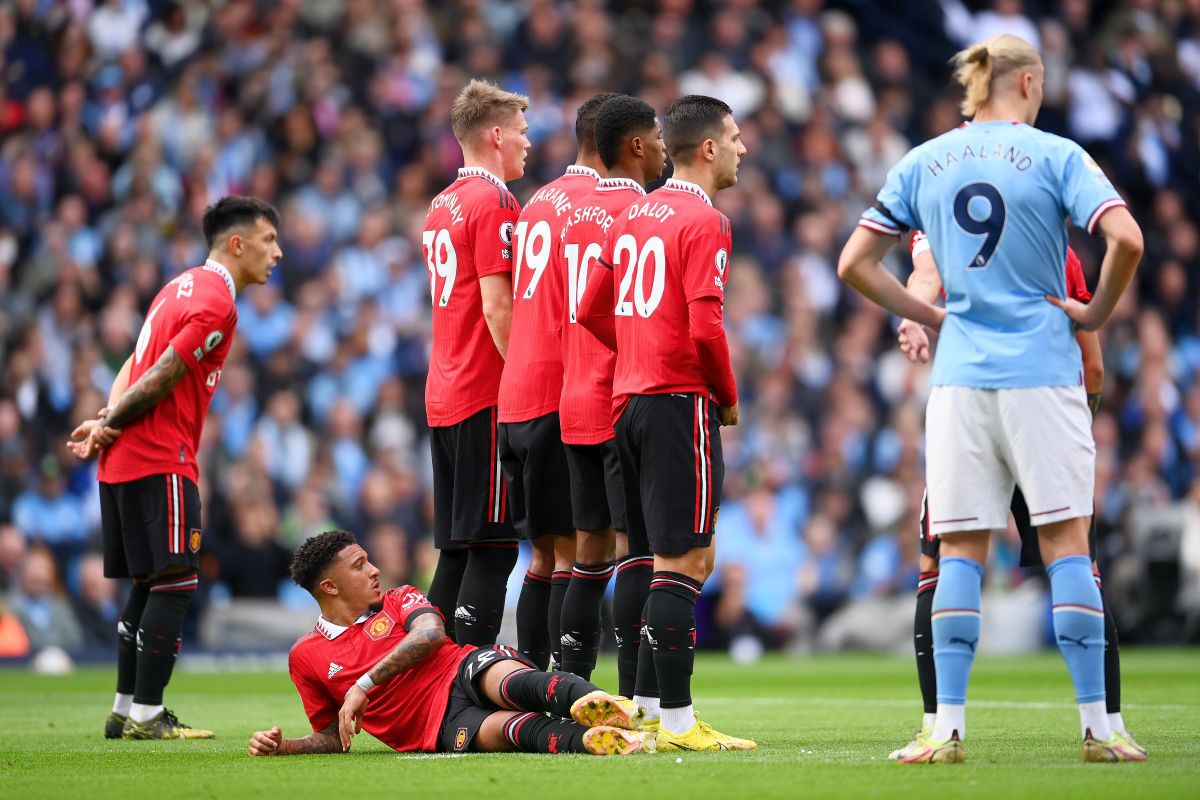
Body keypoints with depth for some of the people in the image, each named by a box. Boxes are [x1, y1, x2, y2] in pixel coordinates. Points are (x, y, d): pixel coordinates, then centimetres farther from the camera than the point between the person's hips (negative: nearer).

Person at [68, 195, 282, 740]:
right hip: (160, 462, -10)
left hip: (122, 463, 10)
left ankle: (125, 710, 16)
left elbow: (135, 367, 15)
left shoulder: (183, 287, 20)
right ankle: (145, 716, -11)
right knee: (173, 584, -9)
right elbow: (161, 378, -15)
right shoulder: (216, 302, -12)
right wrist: (109, 424, -4)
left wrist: (107, 423, 1)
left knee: (148, 584, 13)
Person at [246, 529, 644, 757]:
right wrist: (281, 747, 2)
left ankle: (589, 703, -67)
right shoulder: (305, 656, 17)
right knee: (507, 728, -36)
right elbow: (333, 737, 23)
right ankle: (588, 740, -66)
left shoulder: (399, 601, 20)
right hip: (442, 724, -2)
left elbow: (432, 633, -4)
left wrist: (365, 684, -12)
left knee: (514, 682, -37)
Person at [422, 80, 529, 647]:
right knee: (492, 547, -8)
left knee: (457, 549, 10)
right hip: (487, 397, -9)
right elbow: (497, 308, -17)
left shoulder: (441, 206, 18)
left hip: (443, 396, 9)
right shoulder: (494, 202, -10)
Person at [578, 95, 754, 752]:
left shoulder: (633, 215, 15)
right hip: (679, 402, -9)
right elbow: (705, 327, -18)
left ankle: (648, 707, 14)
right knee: (682, 562, -8)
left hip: (628, 400, 9)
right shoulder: (704, 222, -11)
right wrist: (728, 397, -3)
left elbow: (593, 311, 19)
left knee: (660, 562, 14)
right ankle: (676, 721, -10)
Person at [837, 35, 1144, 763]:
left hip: (960, 376, 3)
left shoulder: (921, 165, 8)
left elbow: (855, 264, 9)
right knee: (1067, 543, 0)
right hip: (1042, 371, -3)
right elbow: (1126, 239, -15)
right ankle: (1098, 728, 0)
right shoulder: (1054, 156, -3)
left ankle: (949, 729, 0)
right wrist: (1098, 312, 0)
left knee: (961, 551, 5)